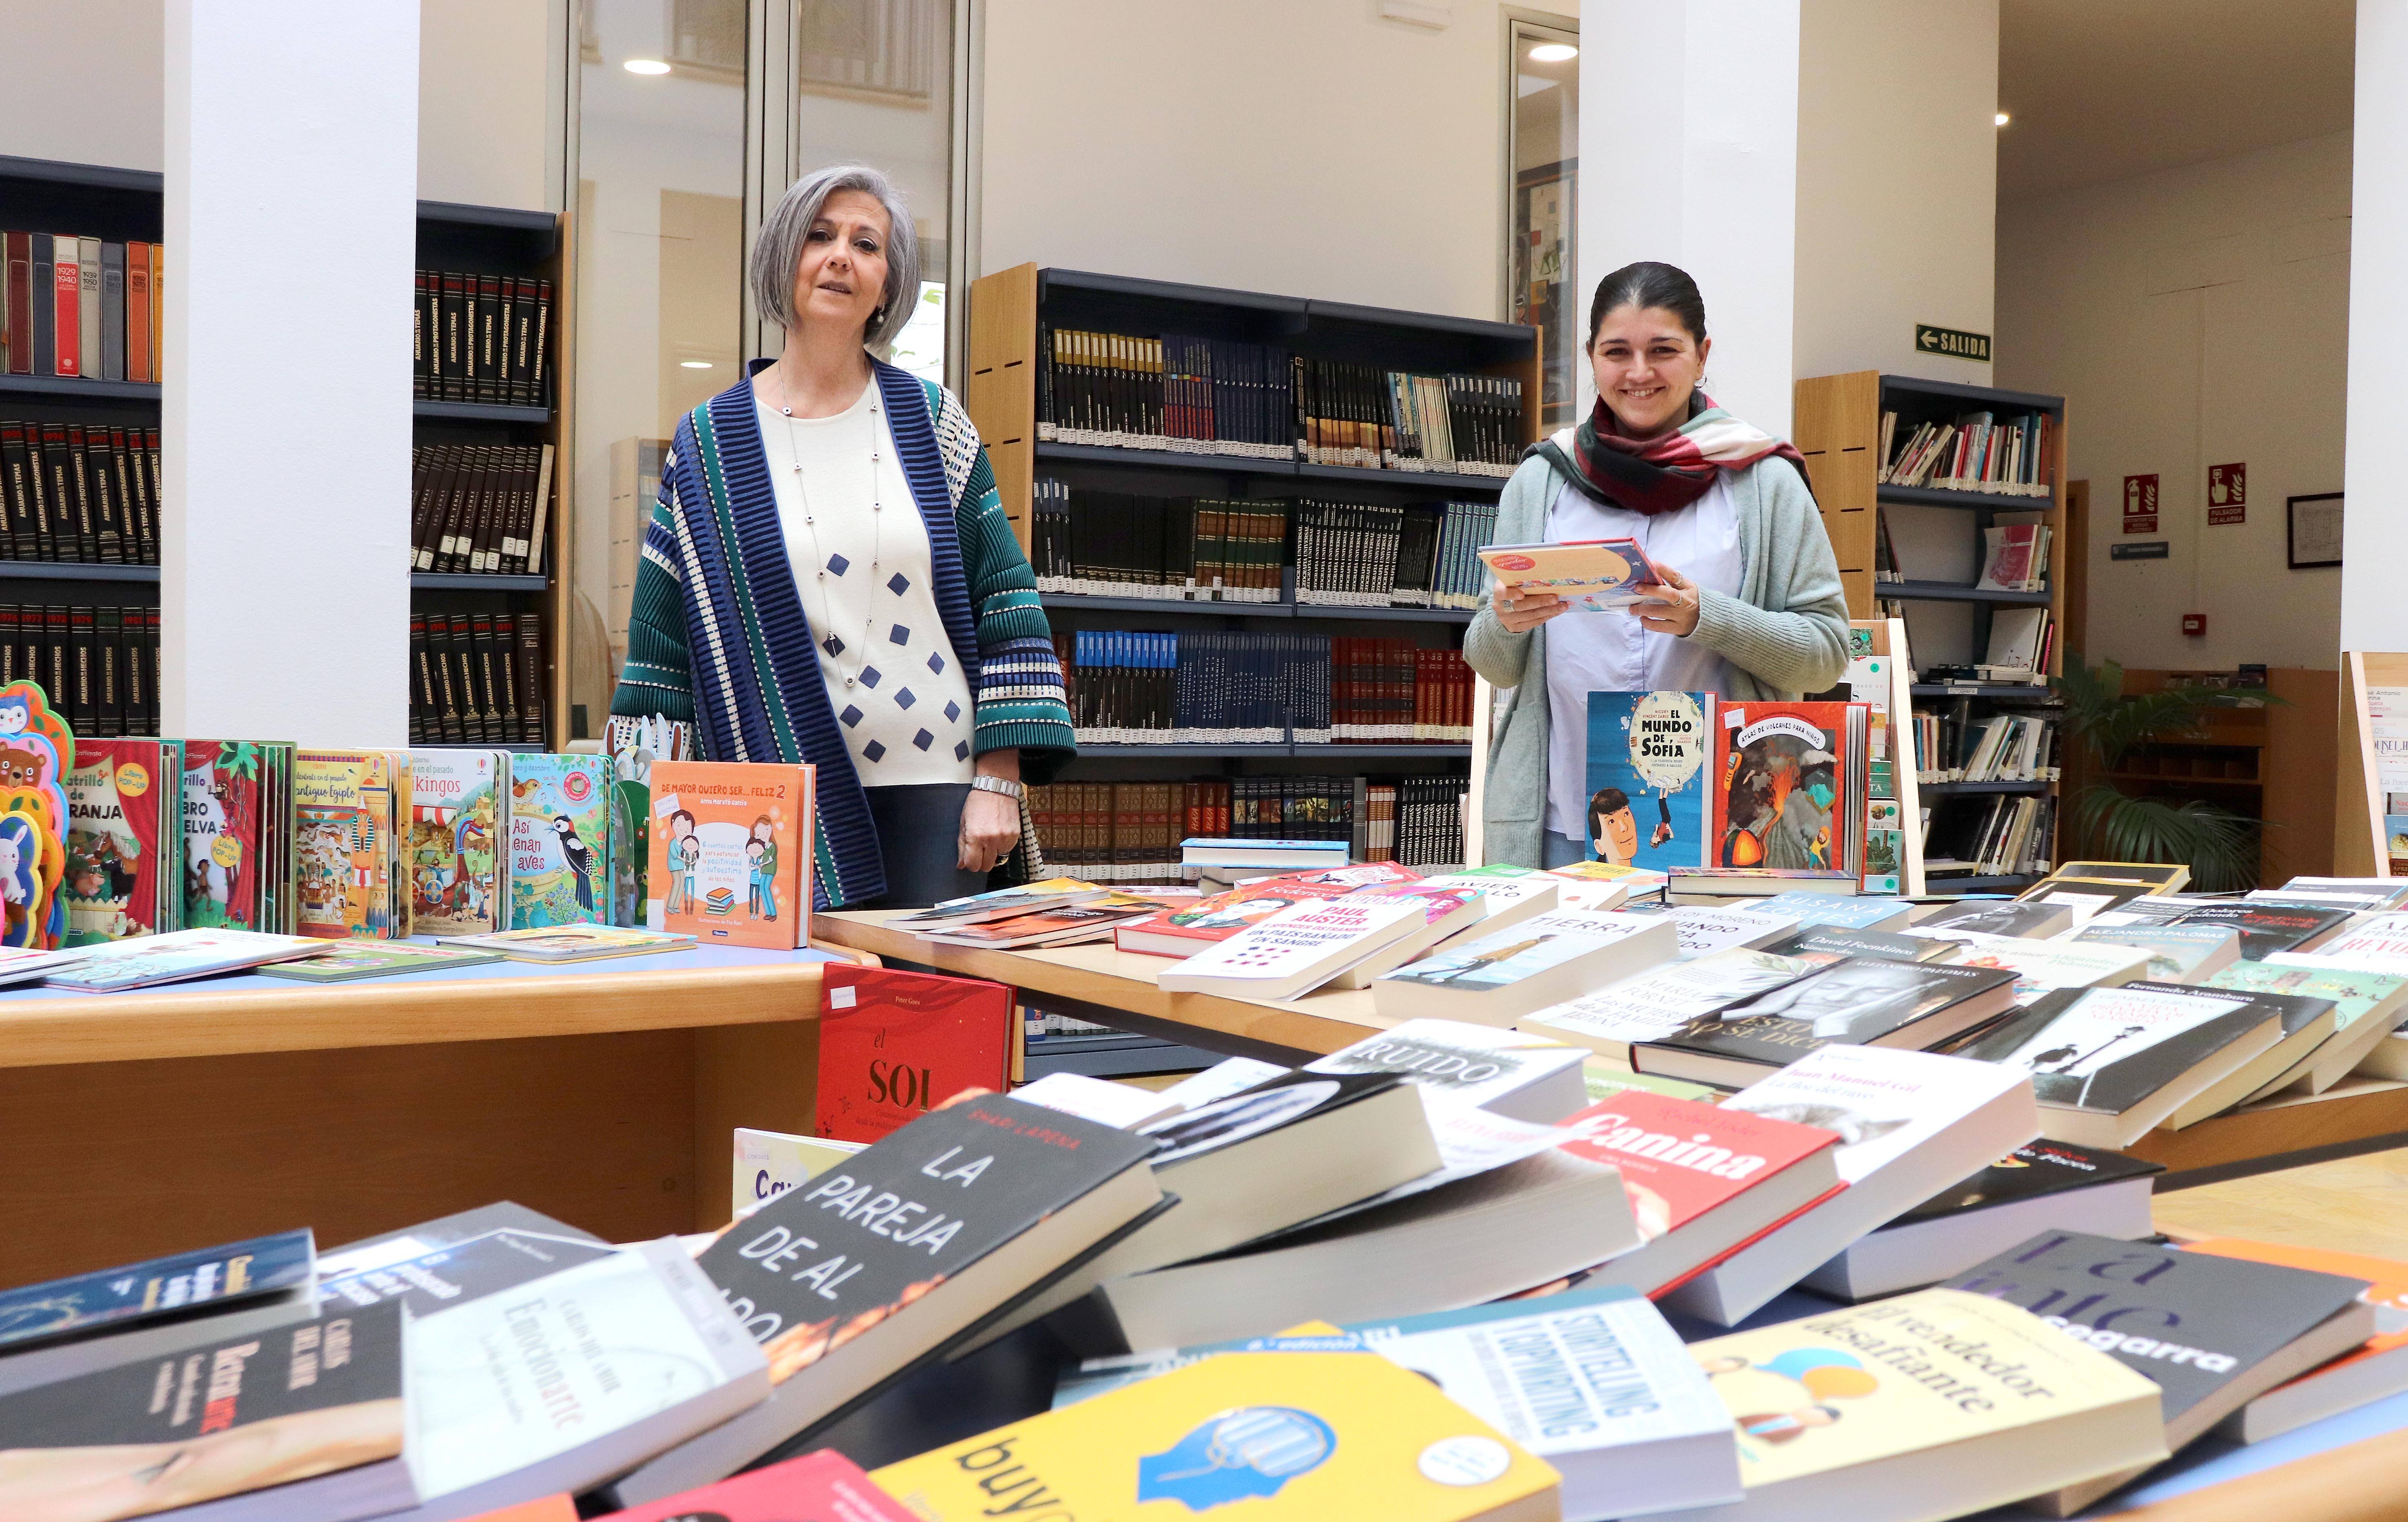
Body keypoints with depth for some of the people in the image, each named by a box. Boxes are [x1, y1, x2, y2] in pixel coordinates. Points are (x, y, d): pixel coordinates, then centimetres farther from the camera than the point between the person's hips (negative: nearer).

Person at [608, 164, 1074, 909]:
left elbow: (1005, 598, 4)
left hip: (935, 790, 1)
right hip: (783, 802, 0)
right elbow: (662, 640, 6)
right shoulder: (707, 445, 5)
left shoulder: (930, 420, 6)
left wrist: (998, 781, -3)